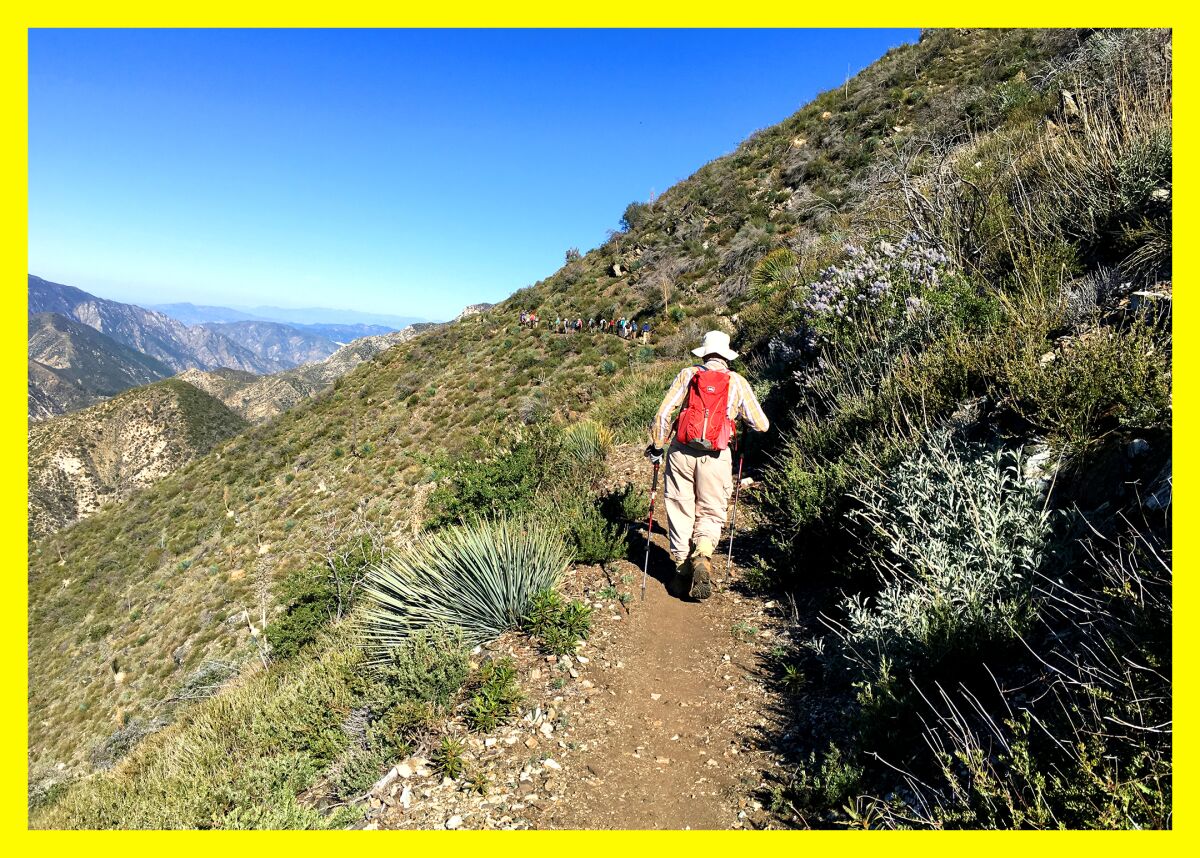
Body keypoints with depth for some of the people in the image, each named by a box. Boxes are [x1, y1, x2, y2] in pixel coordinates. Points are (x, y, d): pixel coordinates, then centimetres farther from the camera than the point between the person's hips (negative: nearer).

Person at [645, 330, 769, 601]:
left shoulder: (687, 375, 5)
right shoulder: (737, 382, 6)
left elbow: (663, 413, -1)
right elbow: (762, 425, 8)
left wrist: (656, 446, 10)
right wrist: (744, 419, 30)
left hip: (681, 452, 1)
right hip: (715, 457, 0)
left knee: (680, 511, 12)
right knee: (712, 513, 13)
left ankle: (682, 568, 15)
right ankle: (702, 558, -12)